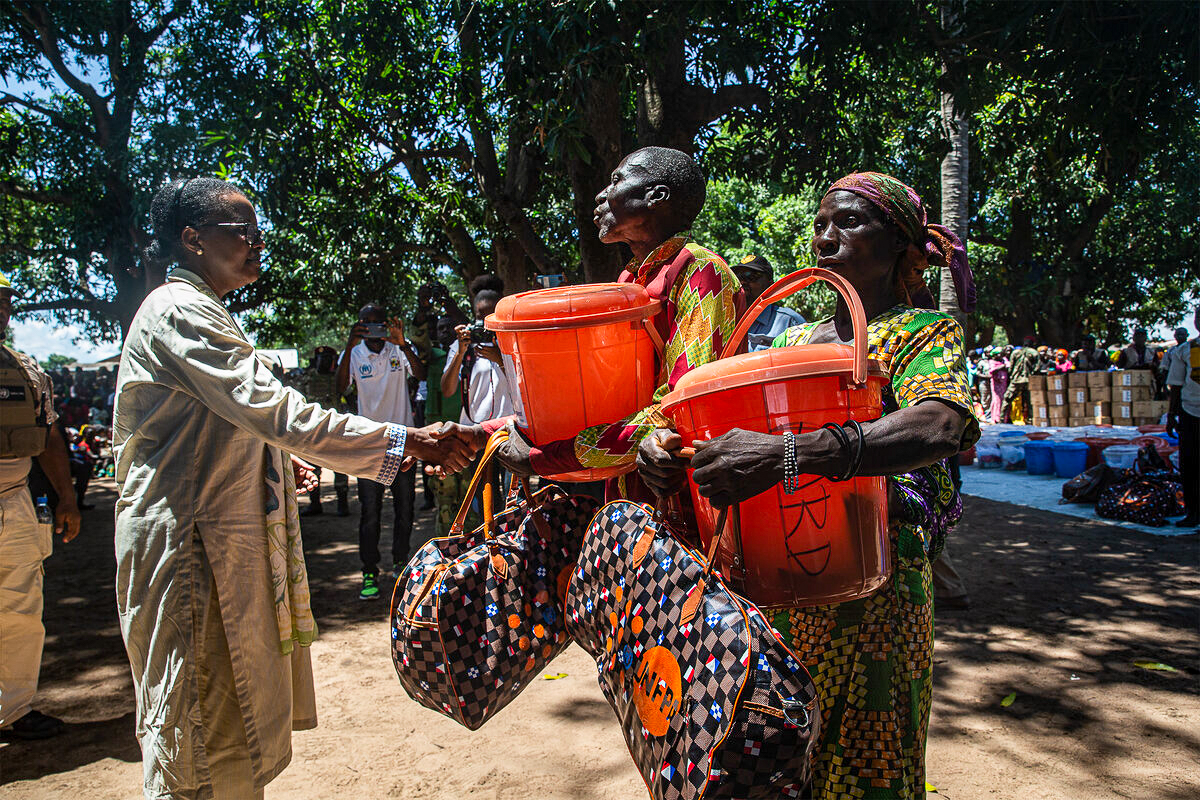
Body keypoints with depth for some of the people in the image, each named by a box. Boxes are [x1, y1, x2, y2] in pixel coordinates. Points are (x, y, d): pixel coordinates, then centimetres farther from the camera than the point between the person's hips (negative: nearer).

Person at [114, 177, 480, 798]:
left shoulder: (199, 313, 17)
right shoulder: (178, 311, -16)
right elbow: (275, 411, -28)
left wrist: (273, 460, 22)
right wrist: (406, 441, -31)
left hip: (224, 537, 10)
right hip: (189, 544, -10)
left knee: (232, 716, 18)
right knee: (201, 729, 0)